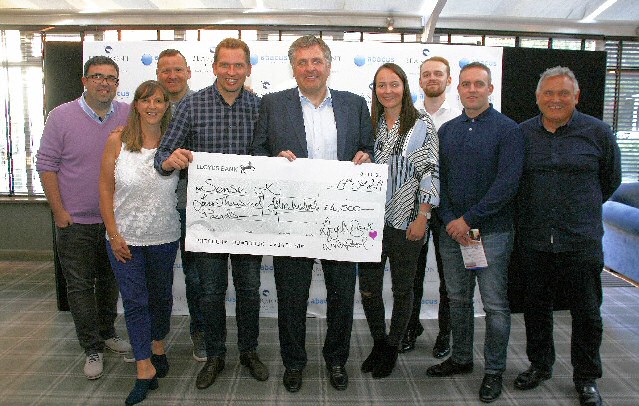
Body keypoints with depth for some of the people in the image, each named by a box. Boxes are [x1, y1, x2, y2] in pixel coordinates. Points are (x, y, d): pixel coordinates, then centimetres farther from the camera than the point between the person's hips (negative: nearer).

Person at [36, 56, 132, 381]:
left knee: (110, 281, 17)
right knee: (80, 286, 5)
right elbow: (46, 165, -5)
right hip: (75, 221, -2)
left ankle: (107, 333, 36)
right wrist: (59, 211, -9)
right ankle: (92, 348, 18)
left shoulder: (128, 116, -1)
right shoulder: (61, 116, -7)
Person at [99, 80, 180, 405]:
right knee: (134, 301, 3)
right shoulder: (117, 140, -6)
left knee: (161, 296, 17)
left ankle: (158, 347, 41)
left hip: (164, 237, 1)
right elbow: (106, 189, -3)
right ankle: (145, 369, 14)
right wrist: (114, 234, -6)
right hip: (125, 238, -1)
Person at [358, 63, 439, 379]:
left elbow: (431, 173, -6)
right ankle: (378, 343, 29)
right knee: (368, 287, 7)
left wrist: (422, 218, -11)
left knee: (402, 289, 10)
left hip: (406, 222, -3)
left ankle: (392, 347, 29)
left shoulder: (423, 125, -3)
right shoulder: (370, 124, 7)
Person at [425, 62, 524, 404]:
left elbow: (507, 184, -14)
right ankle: (460, 358, 31)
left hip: (492, 231, -4)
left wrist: (468, 219, -15)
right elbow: (438, 178, 8)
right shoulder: (447, 130, 10)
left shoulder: (507, 129, -6)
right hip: (452, 230, 5)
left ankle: (494, 370, 20)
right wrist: (449, 220, -6)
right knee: (458, 299, 15)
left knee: (495, 304, 4)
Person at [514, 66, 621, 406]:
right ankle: (539, 365, 34)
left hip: (581, 241, -1)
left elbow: (610, 180, 12)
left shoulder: (598, 132, 0)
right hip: (533, 240, 2)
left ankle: (586, 378, 27)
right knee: (535, 307, 14)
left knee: (586, 312, 9)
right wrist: (534, 213, 10)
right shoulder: (521, 133, 4)